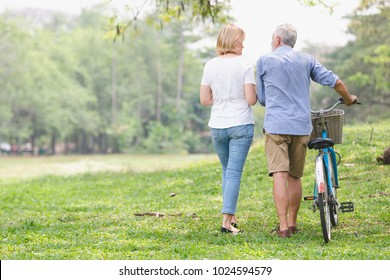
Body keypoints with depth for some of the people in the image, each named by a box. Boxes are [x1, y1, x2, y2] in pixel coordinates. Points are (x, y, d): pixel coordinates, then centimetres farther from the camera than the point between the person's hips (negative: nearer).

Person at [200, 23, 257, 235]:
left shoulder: (210, 66, 1)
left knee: (227, 171, 19)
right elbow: (251, 100, -12)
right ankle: (227, 220, -8)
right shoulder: (245, 66, -9)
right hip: (241, 125, -4)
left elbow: (204, 100, 1)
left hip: (217, 127, 4)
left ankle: (231, 216, 23)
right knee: (234, 173, -2)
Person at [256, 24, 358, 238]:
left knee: (279, 176, -8)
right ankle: (292, 223, 19)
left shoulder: (264, 61, 3)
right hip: (301, 126, 3)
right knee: (295, 177, 13)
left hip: (276, 125, -3)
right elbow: (334, 81, 9)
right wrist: (348, 99, 29)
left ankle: (283, 226, -15)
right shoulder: (306, 60, 10)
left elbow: (261, 98, 10)